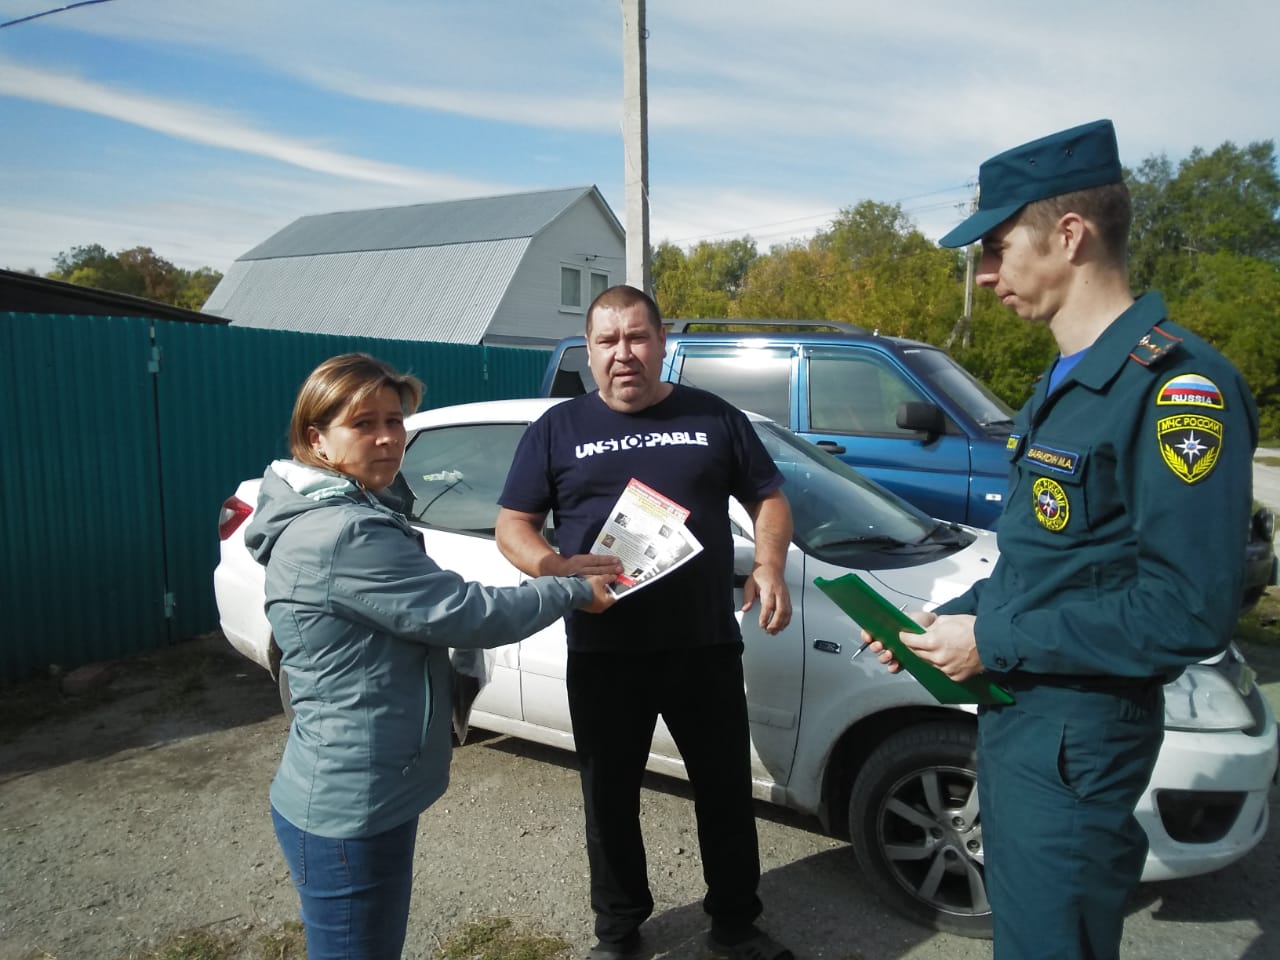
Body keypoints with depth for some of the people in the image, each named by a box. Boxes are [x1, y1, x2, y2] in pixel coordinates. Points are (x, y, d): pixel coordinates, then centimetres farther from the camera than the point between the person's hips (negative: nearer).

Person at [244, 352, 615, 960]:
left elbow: (426, 615, 15)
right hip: (351, 809, -10)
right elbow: (467, 614, -21)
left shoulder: (334, 519, 8)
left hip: (354, 795, 10)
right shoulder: (344, 535, -25)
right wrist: (575, 591, -9)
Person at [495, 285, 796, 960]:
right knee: (610, 798, 15)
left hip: (706, 646, 1)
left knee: (727, 791, 14)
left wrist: (769, 566, -10)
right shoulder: (557, 430, 4)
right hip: (602, 653, 0)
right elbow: (512, 525, 4)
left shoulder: (715, 418, 5)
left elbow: (769, 499, 9)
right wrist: (554, 566, -17)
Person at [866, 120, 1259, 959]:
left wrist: (994, 641, -20)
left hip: (1076, 739, -9)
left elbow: (1189, 611, -26)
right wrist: (949, 620, 5)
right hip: (1014, 715, 9)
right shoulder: (1065, 383, 10)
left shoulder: (1175, 385, -20)